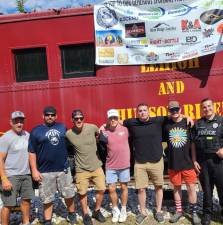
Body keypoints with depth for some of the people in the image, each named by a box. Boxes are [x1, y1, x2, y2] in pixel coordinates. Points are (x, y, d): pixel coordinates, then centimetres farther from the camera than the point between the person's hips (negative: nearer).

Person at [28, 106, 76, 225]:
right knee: (47, 199, 9)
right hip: (45, 172, -2)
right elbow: (32, 153, -3)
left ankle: (72, 214, 36)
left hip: (64, 169, 3)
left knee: (69, 195, 14)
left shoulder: (62, 127, 7)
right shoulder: (36, 131, -2)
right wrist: (34, 170, -8)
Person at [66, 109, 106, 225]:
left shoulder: (92, 127, -12)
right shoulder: (68, 134, -13)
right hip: (81, 169, -1)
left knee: (101, 189, 8)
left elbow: (99, 135, 13)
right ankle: (86, 215, 33)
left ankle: (97, 211, 33)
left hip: (96, 166, 2)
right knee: (82, 193, 8)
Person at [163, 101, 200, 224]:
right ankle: (179, 211, 31)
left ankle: (194, 213, 23)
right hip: (173, 163, 1)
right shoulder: (166, 124, -2)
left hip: (188, 163, -1)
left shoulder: (188, 123, -3)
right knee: (176, 187, 14)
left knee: (191, 188, 5)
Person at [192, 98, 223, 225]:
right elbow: (194, 143, 8)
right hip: (202, 161, 2)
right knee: (206, 188, 12)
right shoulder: (198, 124, 9)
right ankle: (207, 213, 25)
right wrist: (194, 160, 3)